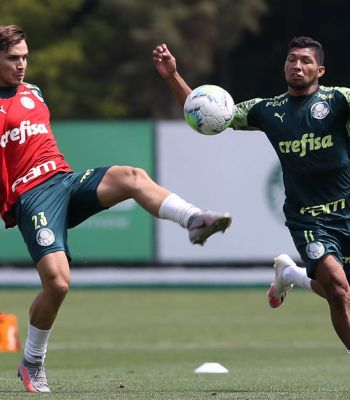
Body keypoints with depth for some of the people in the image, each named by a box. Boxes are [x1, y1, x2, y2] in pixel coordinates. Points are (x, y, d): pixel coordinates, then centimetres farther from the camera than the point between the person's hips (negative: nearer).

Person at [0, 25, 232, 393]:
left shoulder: (32, 93, 20)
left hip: (65, 179, 6)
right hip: (30, 196, -6)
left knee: (130, 177, -25)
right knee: (57, 281, -18)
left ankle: (194, 220, -46)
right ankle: (31, 364, 3)